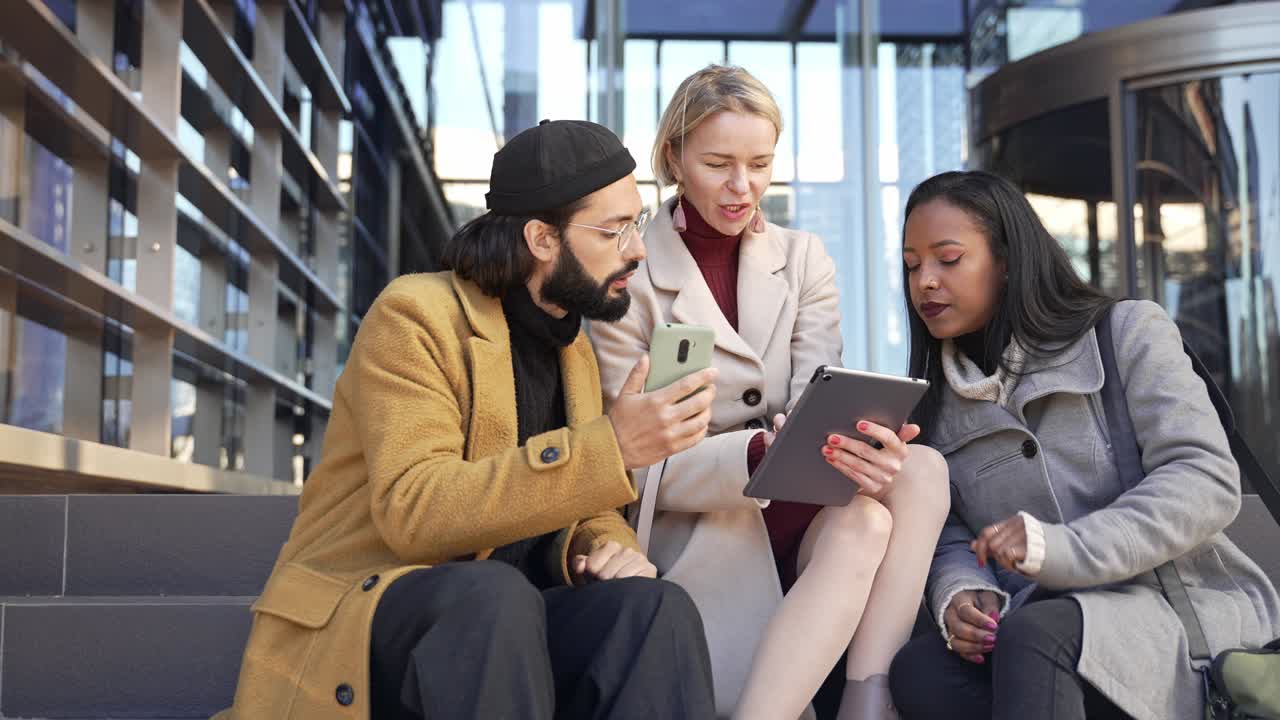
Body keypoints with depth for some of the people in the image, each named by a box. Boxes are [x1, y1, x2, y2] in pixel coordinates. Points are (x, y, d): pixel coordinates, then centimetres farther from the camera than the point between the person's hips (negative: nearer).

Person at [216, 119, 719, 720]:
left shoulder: (576, 350, 13)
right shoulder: (415, 316, -10)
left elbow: (582, 512, 16)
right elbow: (414, 510, -23)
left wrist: (603, 546, -11)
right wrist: (609, 447, -29)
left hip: (501, 626, 6)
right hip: (357, 628, -5)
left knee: (657, 609, -24)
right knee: (491, 594, -37)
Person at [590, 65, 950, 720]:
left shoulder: (803, 260, 8)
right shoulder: (627, 278, -4)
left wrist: (853, 440, -31)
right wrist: (761, 453, -28)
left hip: (793, 510, 4)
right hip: (697, 527, -4)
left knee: (920, 471, -27)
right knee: (864, 525, -32)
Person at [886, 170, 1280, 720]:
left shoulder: (1128, 332, 1)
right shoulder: (932, 404, 13)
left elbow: (1207, 480, -11)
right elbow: (949, 540, 8)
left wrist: (1064, 548, -24)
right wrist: (961, 592, -18)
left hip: (1185, 608, -4)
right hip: (1033, 634, 4)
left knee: (1033, 636, -37)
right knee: (916, 673, -29)